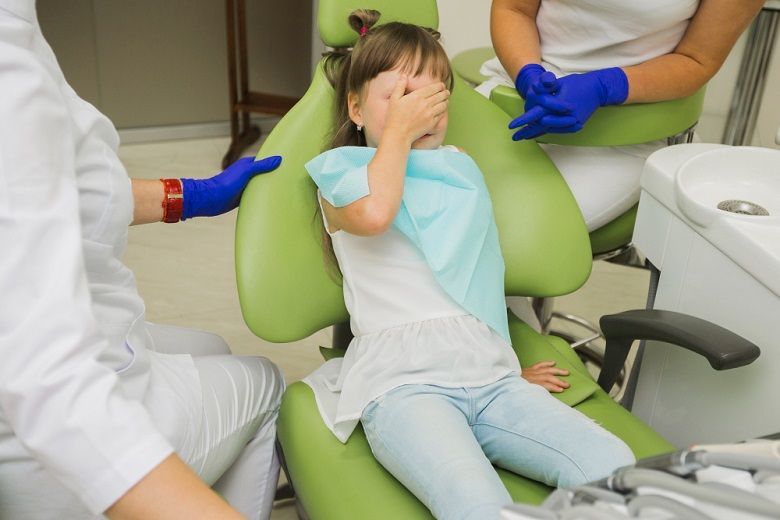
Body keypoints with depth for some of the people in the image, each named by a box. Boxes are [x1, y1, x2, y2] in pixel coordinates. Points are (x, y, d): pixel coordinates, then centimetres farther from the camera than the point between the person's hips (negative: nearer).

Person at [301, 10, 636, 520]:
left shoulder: (458, 172, 24)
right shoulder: (343, 178, 9)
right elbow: (373, 213, -17)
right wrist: (399, 128, -2)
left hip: (487, 372, 5)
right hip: (402, 379, -4)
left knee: (611, 464, -18)